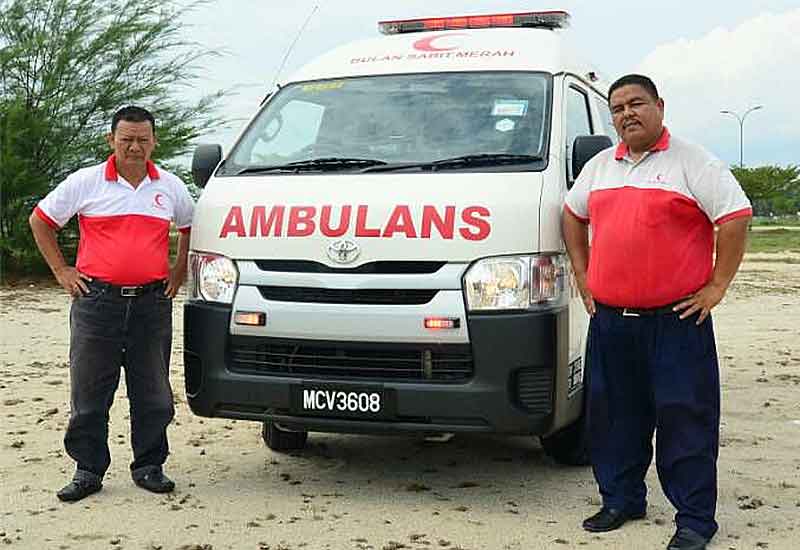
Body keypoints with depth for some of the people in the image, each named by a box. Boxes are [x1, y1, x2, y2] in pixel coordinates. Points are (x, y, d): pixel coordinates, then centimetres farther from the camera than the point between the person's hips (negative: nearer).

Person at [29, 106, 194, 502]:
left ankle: (149, 467, 19)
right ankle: (88, 471, 13)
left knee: (152, 394, 7)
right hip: (97, 301, -2)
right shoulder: (86, 182, 1)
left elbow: (192, 227, 25)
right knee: (89, 394, 3)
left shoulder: (170, 187, 8)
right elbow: (40, 221, 10)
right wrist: (61, 271, 5)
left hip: (152, 303, 2)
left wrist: (180, 271, 14)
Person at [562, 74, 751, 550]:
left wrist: (717, 286, -10)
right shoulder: (600, 166, 14)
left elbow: (735, 217, -8)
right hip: (609, 319, 6)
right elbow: (573, 215, 27)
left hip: (677, 319, -5)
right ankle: (621, 501, 28)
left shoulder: (691, 162, -3)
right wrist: (582, 275, 17)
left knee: (685, 417, -2)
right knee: (614, 415, 13)